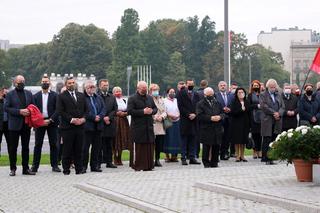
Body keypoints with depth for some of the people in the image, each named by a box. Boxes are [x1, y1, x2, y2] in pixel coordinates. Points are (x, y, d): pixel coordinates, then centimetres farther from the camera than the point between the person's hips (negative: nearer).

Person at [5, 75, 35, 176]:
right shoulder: (10, 94, -1)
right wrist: (19, 111, -18)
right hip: (14, 125, -3)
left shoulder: (29, 93, 11)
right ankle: (13, 168, 9)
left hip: (26, 124, 4)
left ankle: (26, 168, 14)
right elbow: (6, 108, -9)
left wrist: (29, 112, -9)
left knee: (25, 147, 8)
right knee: (13, 148, 2)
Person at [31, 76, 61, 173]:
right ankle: (35, 166, 4)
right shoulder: (36, 96, 9)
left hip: (52, 122, -1)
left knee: (53, 144, 2)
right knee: (38, 144, 2)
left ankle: (54, 165, 7)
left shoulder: (55, 95, 3)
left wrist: (50, 120, -13)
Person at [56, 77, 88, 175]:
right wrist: (71, 119, -15)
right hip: (67, 127, -4)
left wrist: (83, 118, -4)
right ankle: (66, 170, 6)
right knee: (67, 150, 0)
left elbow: (86, 109, 14)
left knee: (78, 149, 6)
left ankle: (79, 169, 10)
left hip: (80, 126, 4)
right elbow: (60, 111, -8)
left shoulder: (81, 96, 16)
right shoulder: (61, 97, 0)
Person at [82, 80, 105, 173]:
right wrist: (93, 117, -16)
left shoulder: (98, 98, 16)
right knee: (85, 147, -3)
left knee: (97, 146, 9)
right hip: (87, 126, -6)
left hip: (98, 126, 6)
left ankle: (94, 165, 17)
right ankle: (84, 166, 2)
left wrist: (100, 116, -8)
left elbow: (103, 109, 11)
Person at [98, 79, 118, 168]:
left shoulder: (112, 97, 14)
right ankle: (98, 162, 2)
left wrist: (108, 117, -7)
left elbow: (115, 109, 8)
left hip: (110, 123, 5)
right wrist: (103, 118, -12)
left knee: (109, 144, 8)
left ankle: (109, 162, 12)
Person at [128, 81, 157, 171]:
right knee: (138, 146, -4)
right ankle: (137, 165, 1)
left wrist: (151, 111, -4)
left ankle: (148, 165, 10)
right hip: (137, 127, -5)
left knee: (150, 146, 4)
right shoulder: (132, 99, -3)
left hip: (149, 126, 6)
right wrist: (143, 112, -16)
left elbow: (155, 108, 21)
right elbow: (130, 111, -13)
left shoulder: (150, 98, 16)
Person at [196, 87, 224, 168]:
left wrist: (220, 117, -7)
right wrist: (210, 118, -17)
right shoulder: (201, 104, 0)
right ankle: (206, 163, 4)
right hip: (206, 129, -4)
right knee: (206, 146, -4)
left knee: (216, 146, 4)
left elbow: (223, 113, 16)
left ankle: (214, 162, 14)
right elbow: (199, 116, -10)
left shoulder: (217, 103, 17)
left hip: (217, 129, 5)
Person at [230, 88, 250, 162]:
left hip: (245, 124, 3)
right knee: (237, 140, -2)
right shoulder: (234, 103, -2)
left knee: (244, 140, 4)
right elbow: (232, 112, -13)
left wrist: (250, 124, 2)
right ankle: (237, 156, 5)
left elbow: (249, 113, 8)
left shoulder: (247, 102, 8)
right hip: (236, 124, -3)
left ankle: (242, 156, 11)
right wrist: (241, 110, -21)